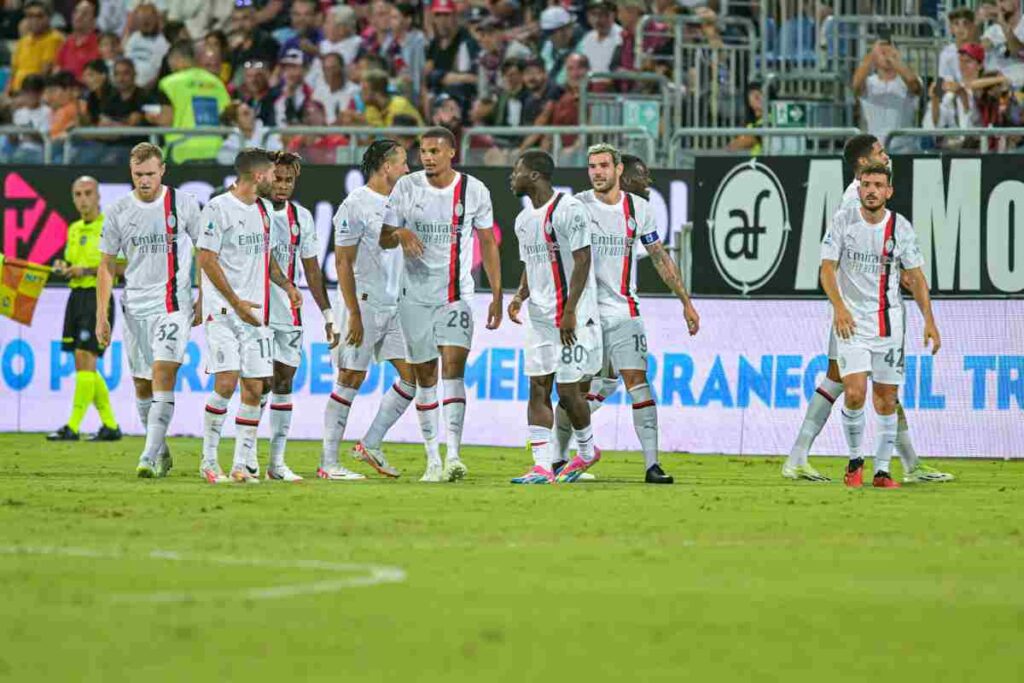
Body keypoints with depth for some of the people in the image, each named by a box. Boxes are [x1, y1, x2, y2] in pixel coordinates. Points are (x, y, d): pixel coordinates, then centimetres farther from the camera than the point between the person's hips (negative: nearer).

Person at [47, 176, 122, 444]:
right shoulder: (74, 230, 16)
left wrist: (88, 270, -18)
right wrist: (63, 267, 3)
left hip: (98, 297, -8)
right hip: (76, 297, 8)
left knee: (85, 359, -13)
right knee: (83, 364, 7)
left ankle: (73, 427, -15)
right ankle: (110, 426, 16)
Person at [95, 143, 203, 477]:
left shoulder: (184, 204, -2)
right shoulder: (118, 211, 4)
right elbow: (107, 265, 9)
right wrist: (102, 316, 3)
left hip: (173, 304, -4)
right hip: (135, 308, 4)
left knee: (163, 373, -18)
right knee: (142, 385, 8)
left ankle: (150, 456, -22)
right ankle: (161, 453, 23)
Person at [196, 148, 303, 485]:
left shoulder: (264, 209, 15)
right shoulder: (218, 208, -8)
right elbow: (206, 259, -11)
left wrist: (286, 284, 8)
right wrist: (237, 302, -14)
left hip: (255, 314, 7)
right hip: (223, 311, -7)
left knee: (254, 388, 2)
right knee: (226, 383, -15)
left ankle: (242, 463, 7)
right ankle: (208, 460, -3)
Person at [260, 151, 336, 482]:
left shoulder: (301, 217, 10)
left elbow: (311, 269, 15)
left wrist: (327, 315, 12)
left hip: (289, 315, 5)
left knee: (284, 383, 4)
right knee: (262, 384, -10)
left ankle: (277, 462, 8)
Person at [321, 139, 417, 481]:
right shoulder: (355, 205, -11)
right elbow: (343, 263, -13)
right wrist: (354, 314, -17)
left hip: (396, 307, 8)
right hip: (364, 305, -8)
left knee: (413, 375, 1)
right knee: (351, 379, -4)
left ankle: (370, 445, 12)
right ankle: (328, 462, 2)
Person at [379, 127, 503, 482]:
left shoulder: (474, 191, -1)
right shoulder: (406, 187, 0)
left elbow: (488, 244, 6)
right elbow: (384, 238, 6)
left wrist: (496, 295, 3)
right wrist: (401, 233, -19)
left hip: (457, 295, -2)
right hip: (416, 293, 2)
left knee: (453, 364, -18)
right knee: (425, 375, 5)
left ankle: (453, 455, -24)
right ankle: (433, 460, 12)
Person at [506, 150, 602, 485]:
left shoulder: (569, 210, -13)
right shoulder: (524, 219, 14)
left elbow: (582, 262, -16)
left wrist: (569, 312, -20)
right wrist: (520, 295, 4)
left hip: (572, 317, -8)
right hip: (539, 316, 8)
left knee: (567, 391, -4)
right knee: (538, 388, 0)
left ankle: (587, 450, 20)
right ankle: (542, 466, -2)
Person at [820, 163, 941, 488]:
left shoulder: (900, 227, 0)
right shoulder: (843, 220, -4)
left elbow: (916, 277, 6)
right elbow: (827, 268, -4)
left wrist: (929, 321, -1)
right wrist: (839, 307, -20)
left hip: (888, 321, 2)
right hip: (851, 321, -2)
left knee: (886, 401, 3)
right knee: (855, 393, -17)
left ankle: (882, 471, 15)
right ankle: (855, 461, 4)